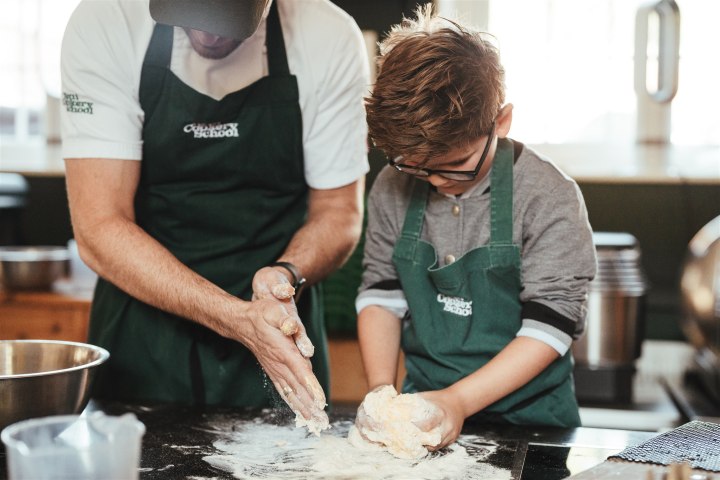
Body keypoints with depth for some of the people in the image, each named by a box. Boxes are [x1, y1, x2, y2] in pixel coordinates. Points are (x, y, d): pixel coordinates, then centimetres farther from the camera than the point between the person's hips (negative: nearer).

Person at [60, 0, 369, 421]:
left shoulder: (329, 38, -14)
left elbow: (338, 212, -4)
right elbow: (100, 229, -19)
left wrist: (286, 275, -25)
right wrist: (239, 319, -30)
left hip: (281, 332, 1)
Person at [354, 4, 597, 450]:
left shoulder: (549, 196, -12)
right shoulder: (393, 188, 1)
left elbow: (550, 326, -13)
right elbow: (381, 295, 6)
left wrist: (460, 400, -21)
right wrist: (382, 389, -8)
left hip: (526, 413, -2)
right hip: (422, 408, 3)